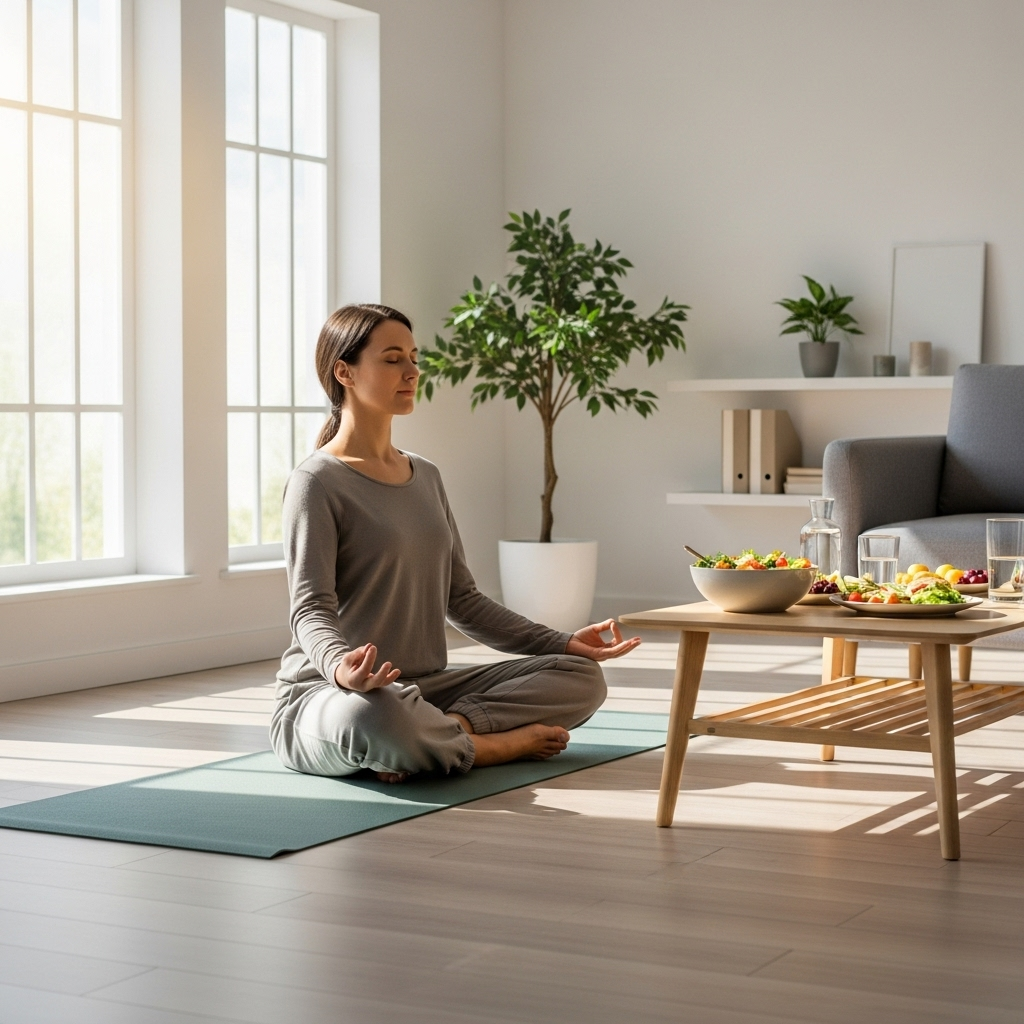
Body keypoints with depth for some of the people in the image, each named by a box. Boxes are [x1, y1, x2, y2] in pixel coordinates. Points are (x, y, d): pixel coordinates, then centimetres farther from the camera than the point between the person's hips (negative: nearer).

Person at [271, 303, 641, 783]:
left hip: (423, 688, 7)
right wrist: (340, 665, -40)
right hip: (325, 695, -7)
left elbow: (460, 598, 16)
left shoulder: (426, 477, 15)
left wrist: (562, 643, 6)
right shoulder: (318, 482, -8)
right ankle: (501, 742, -16)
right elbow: (311, 609, -17)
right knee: (374, 716, -43)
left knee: (581, 677, -7)